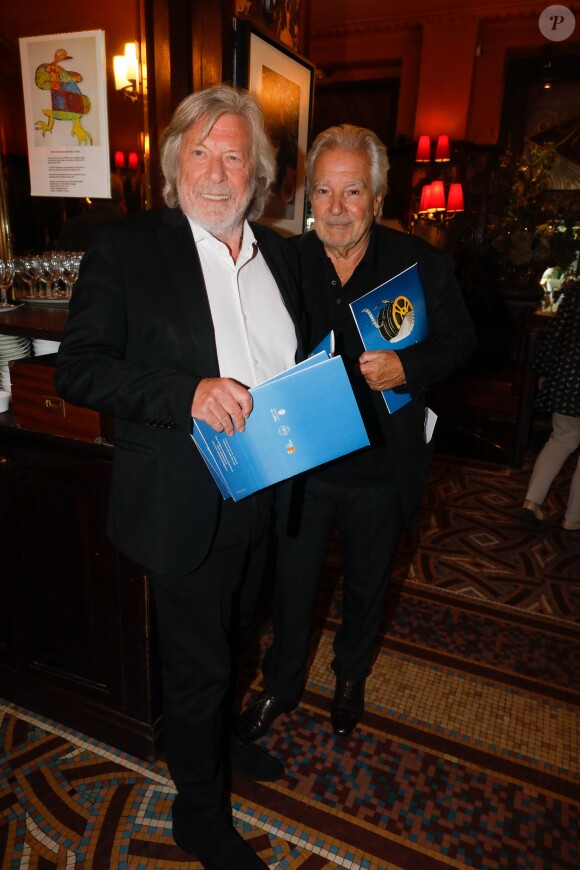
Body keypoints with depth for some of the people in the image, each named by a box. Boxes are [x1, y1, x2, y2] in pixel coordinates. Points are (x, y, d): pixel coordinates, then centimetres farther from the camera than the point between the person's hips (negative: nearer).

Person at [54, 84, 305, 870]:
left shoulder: (278, 254, 8)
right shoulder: (125, 247, -9)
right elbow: (77, 368, -15)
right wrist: (187, 392, -28)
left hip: (264, 496, 6)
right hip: (187, 503, -5)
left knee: (228, 640, 27)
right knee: (197, 660, 10)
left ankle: (219, 742, 55)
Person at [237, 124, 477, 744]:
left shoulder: (422, 264, -8)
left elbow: (460, 339, 0)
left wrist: (408, 368, -19)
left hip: (380, 466, 0)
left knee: (367, 583, 21)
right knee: (293, 581, 16)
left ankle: (351, 676, 51)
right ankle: (282, 684, 44)